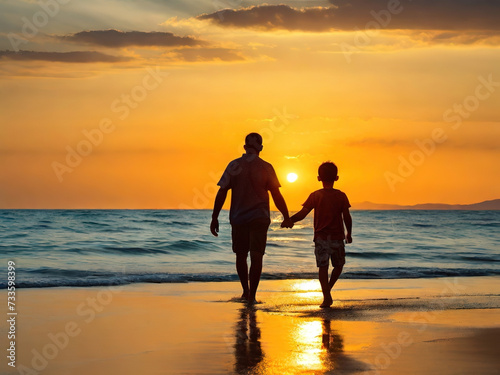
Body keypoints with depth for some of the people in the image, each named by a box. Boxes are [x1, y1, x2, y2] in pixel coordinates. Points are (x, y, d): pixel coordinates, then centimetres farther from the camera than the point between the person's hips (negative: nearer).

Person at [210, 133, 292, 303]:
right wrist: (286, 218, 7)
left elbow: (221, 193, -3)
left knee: (241, 256, 16)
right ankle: (252, 295, -7)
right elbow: (276, 195, -3)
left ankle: (246, 291, 27)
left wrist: (215, 217, 2)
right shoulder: (265, 167, -4)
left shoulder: (233, 166, 0)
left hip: (238, 218, 2)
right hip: (259, 218, -2)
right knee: (256, 256, -1)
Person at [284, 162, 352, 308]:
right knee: (338, 265, 20)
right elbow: (347, 217, -1)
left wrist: (288, 221, 1)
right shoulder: (341, 196, 0)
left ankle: (327, 297, -8)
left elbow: (302, 214, -9)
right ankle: (328, 289, 15)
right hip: (337, 237, 0)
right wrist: (349, 234, 11)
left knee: (323, 267, 0)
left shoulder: (315, 196, -2)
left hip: (321, 237, 0)